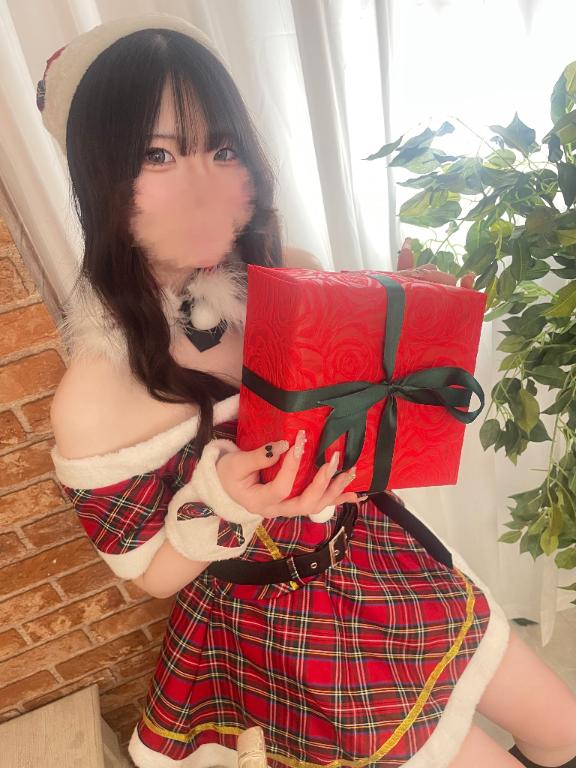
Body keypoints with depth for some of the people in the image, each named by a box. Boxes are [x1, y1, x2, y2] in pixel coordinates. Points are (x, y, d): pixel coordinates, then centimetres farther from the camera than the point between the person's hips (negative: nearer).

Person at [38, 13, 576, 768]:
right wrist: (219, 501, -32)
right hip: (275, 622, -4)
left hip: (377, 551, 5)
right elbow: (151, 575, -12)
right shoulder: (94, 399, -27)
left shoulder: (295, 278, -14)